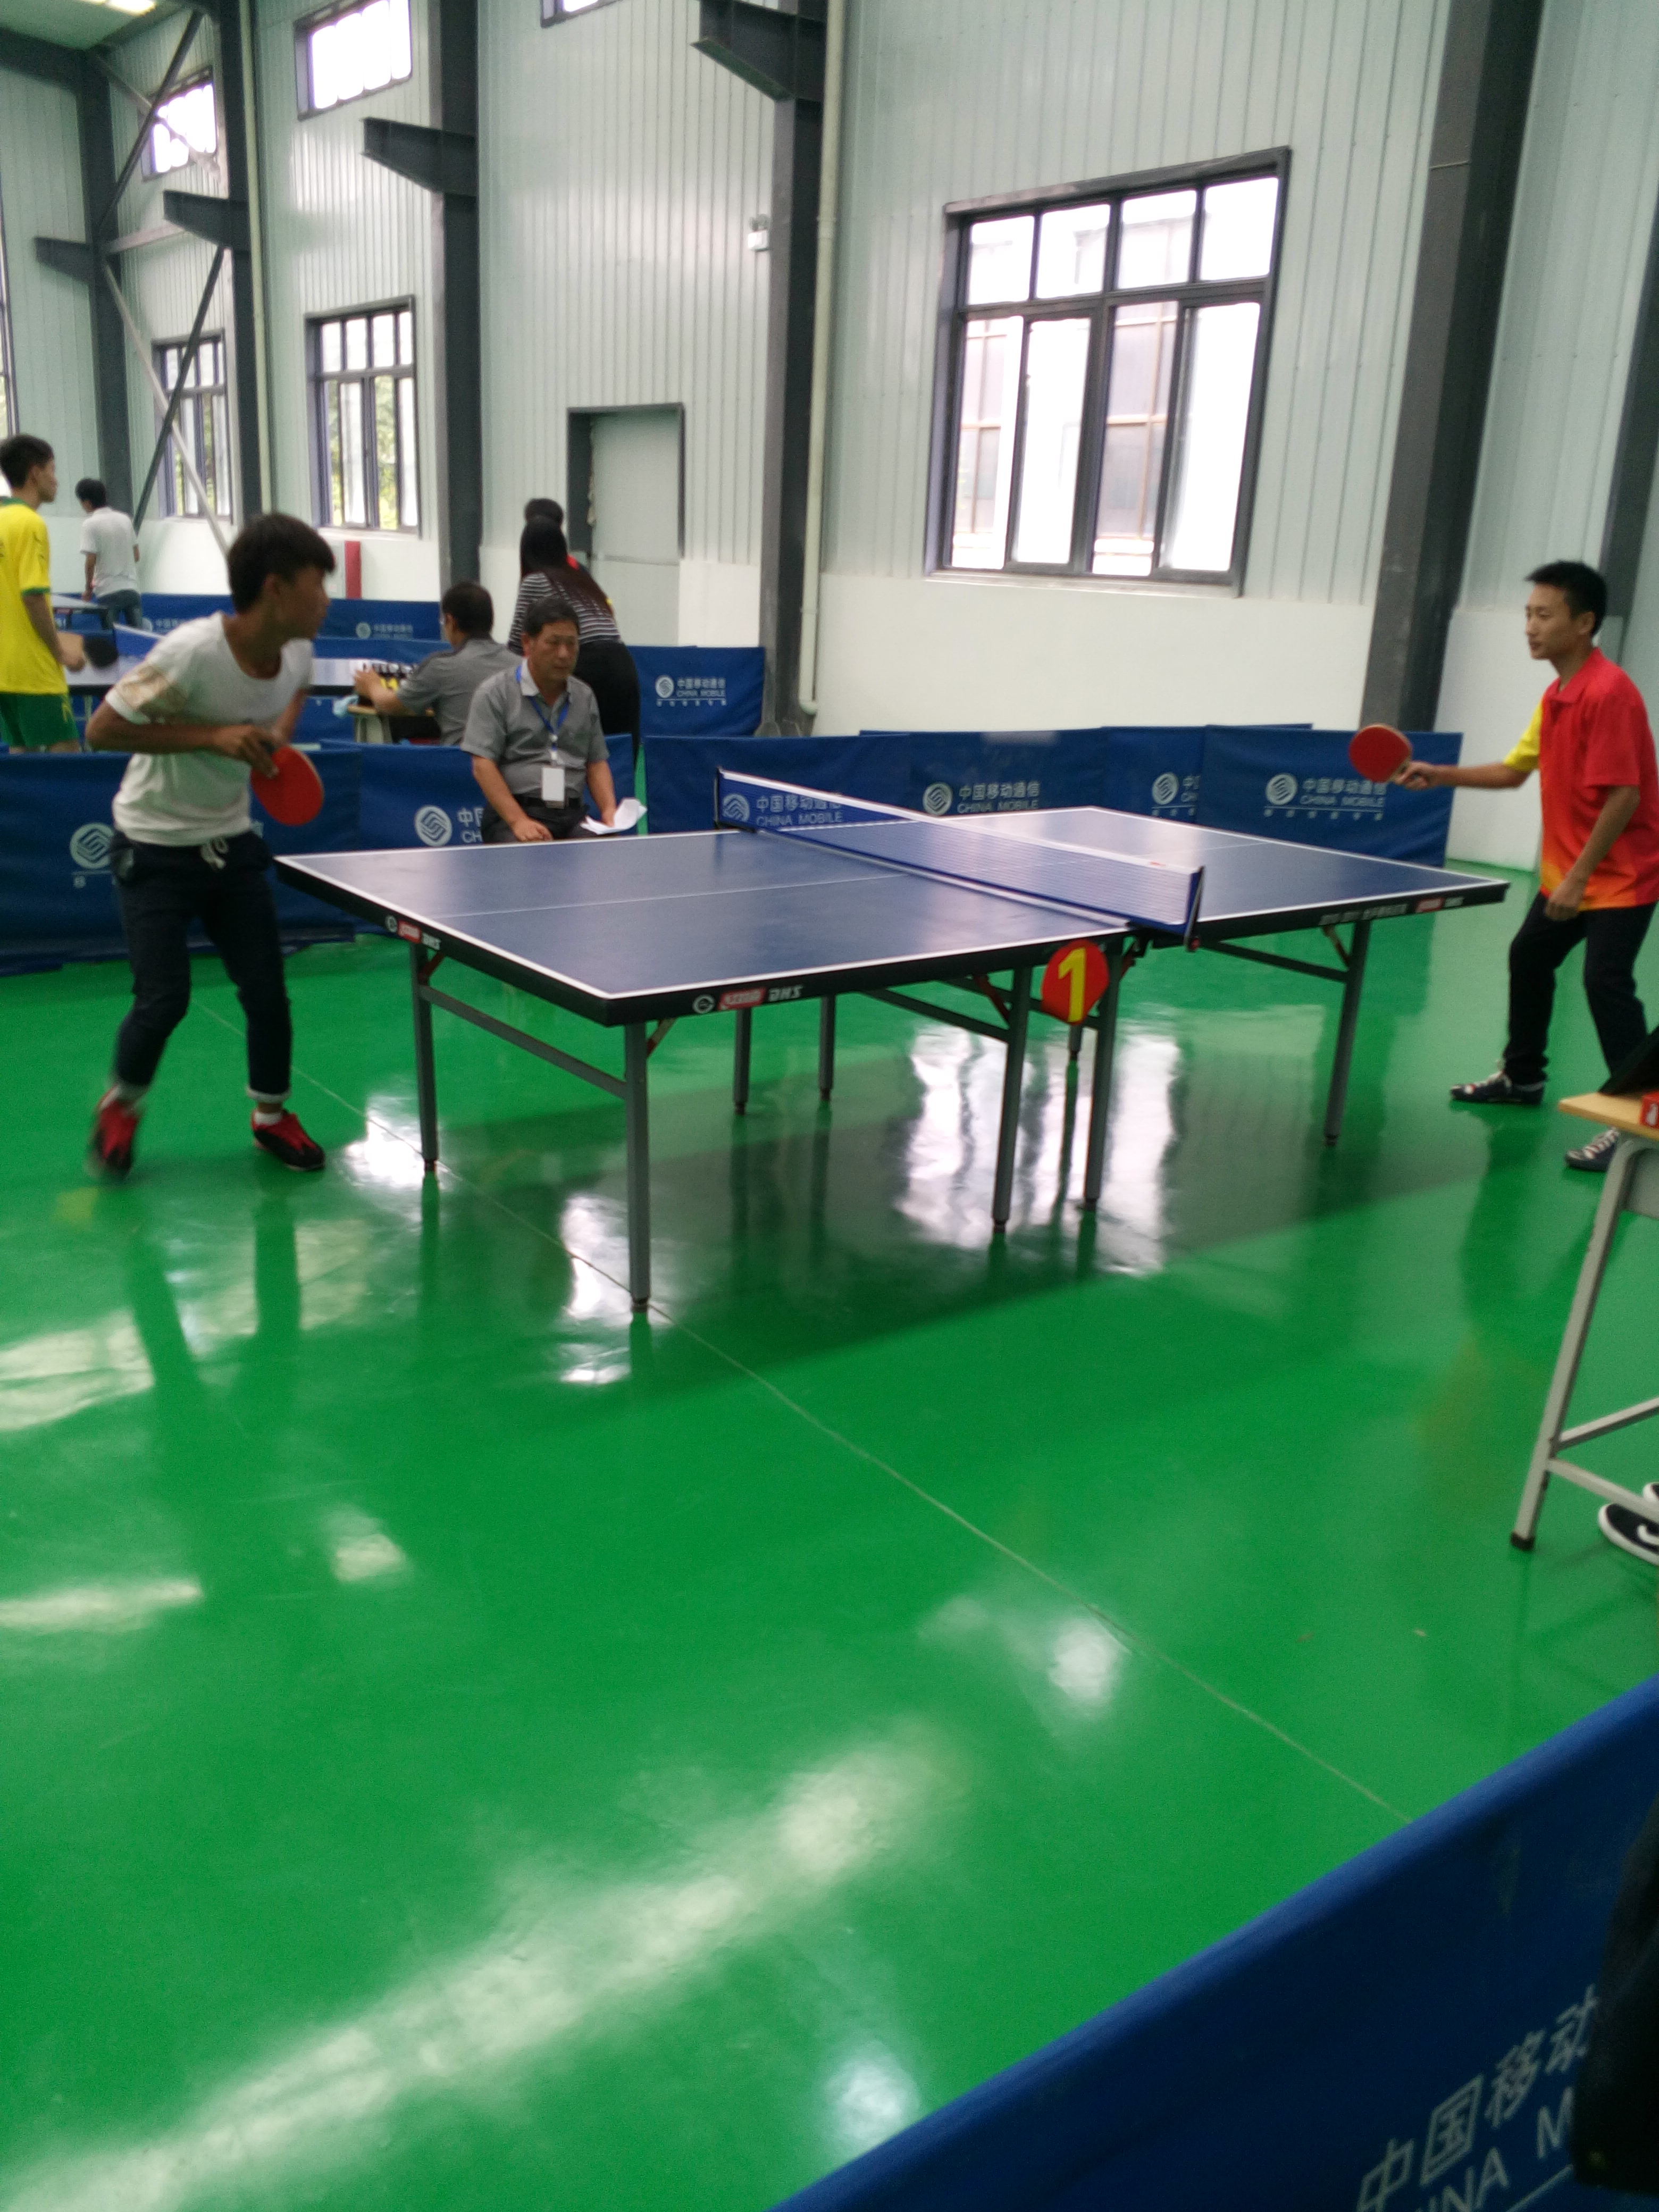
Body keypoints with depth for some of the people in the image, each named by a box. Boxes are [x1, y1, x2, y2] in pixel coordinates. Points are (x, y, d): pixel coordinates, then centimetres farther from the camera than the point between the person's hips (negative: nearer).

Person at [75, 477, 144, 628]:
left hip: (108, 592, -5)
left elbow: (91, 562, -10)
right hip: (131, 589, 5)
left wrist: (89, 587, 3)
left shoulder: (90, 524, -7)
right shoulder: (125, 519, 9)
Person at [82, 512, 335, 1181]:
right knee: (164, 1000, -7)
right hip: (156, 848, -5)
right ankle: (121, 1106, 23)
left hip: (231, 843, 6)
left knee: (266, 990, 2)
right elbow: (101, 730, -21)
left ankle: (271, 1116, 23)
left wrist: (280, 736, -1)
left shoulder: (296, 652, -6)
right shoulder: (191, 653, -26)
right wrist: (212, 736, -29)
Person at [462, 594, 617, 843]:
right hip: (511, 813, -5)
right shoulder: (495, 694, 2)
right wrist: (519, 821, -18)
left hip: (574, 814, 5)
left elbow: (597, 763, 20)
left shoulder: (585, 696, 19)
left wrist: (609, 810, 0)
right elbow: (483, 765, -6)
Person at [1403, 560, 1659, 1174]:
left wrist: (1580, 875, -24)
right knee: (1529, 958, 20)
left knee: (1605, 981, -17)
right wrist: (1440, 775, 6)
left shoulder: (1608, 692, -21)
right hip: (1566, 872, 10)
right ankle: (1522, 1077, 39)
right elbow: (1514, 771, 17)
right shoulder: (1555, 696, 8)